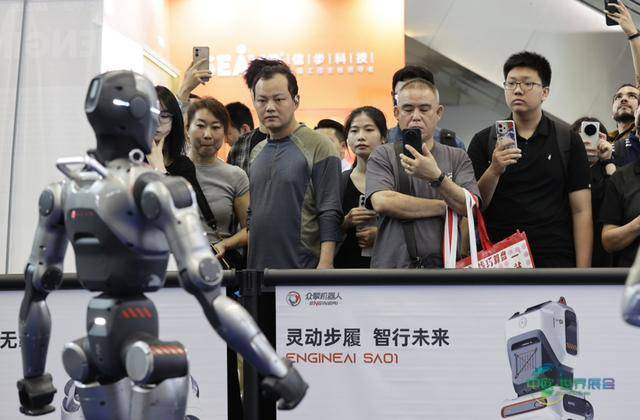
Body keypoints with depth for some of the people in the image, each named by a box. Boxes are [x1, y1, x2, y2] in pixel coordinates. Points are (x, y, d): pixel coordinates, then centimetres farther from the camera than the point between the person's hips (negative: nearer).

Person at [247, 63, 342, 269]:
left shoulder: (318, 147, -5)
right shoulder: (256, 152, 15)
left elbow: (330, 214, -11)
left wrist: (325, 265, -18)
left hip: (304, 268, -6)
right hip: (257, 266, 6)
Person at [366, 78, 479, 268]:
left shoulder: (457, 158, 12)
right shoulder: (383, 156, 7)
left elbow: (471, 207, -2)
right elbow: (382, 202, -9)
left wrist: (436, 177, -18)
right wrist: (444, 207, -3)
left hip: (444, 265, 1)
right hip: (393, 263, -1)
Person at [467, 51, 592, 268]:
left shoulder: (568, 142, 7)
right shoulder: (483, 141, 9)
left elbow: (581, 211, 3)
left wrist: (583, 273, -6)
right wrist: (493, 171, -15)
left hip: (555, 259, 0)